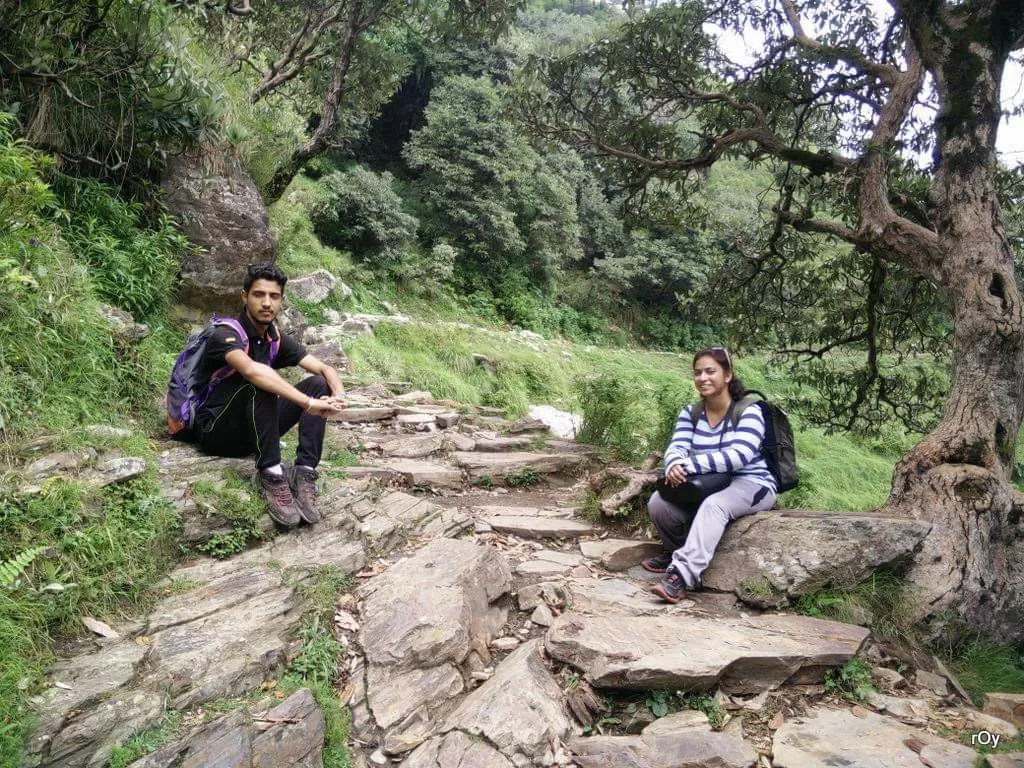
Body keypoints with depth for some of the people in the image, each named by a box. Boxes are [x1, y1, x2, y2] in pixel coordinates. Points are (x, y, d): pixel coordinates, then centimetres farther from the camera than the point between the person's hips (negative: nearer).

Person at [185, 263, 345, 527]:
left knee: (318, 384, -10)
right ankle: (272, 477, -32)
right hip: (216, 432, -7)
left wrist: (338, 396, -26)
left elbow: (325, 369, -3)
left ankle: (304, 475, -23)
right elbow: (251, 370, -40)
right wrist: (308, 403, -47)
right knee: (259, 384, -33)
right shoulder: (226, 334, -18)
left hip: (253, 432, 7)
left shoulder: (277, 339, 4)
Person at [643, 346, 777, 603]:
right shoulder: (690, 413, 4)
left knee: (713, 505, -38)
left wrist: (688, 466, -34)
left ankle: (682, 575, -45)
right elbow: (676, 447, -8)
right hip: (707, 486, 5)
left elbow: (739, 455, -27)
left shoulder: (748, 412, -12)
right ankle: (676, 551, 11)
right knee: (658, 502, -18)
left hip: (751, 484, -5)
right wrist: (674, 466, -35)